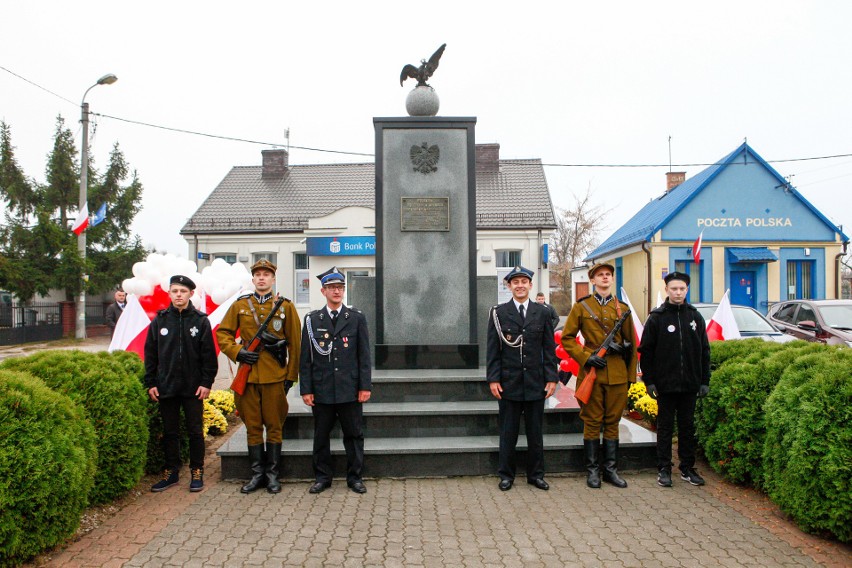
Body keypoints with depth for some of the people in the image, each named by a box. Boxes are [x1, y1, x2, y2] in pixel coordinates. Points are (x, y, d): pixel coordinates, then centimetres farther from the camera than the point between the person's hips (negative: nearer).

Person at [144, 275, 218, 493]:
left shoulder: (201, 321, -1)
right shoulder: (160, 321, 4)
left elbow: (209, 355, -1)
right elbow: (150, 354, 7)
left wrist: (206, 382, -7)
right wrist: (150, 383, 2)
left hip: (193, 388, -2)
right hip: (166, 387, 2)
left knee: (195, 431, 6)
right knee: (170, 432, 12)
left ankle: (197, 471, 18)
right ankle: (170, 471, 24)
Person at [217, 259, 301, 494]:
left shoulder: (285, 306, 2)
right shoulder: (240, 305, 7)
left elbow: (294, 344, 3)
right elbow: (222, 333, 11)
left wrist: (291, 375, 0)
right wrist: (237, 352, -7)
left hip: (275, 376, -2)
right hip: (248, 376, 2)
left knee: (274, 426, 6)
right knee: (253, 426, 9)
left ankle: (272, 474, 17)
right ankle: (257, 474, 20)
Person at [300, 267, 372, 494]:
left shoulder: (357, 318, 3)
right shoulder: (312, 319, 4)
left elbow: (364, 356, 2)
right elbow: (305, 358, 4)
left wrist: (365, 386, -4)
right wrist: (306, 389, -1)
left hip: (350, 390, 0)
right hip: (321, 390, 1)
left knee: (354, 434, 7)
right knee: (321, 435, 10)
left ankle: (354, 476, 21)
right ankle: (322, 477, 24)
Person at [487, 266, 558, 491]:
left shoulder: (542, 312, 5)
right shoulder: (498, 313, 1)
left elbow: (549, 348, 6)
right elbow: (493, 349, 0)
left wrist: (551, 378, 0)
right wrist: (493, 379, -6)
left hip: (536, 383, 1)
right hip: (509, 382, -1)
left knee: (535, 432, 10)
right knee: (508, 432, 7)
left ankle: (536, 474, 24)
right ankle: (506, 475, 20)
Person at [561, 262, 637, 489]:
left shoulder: (622, 308, 9)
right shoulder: (581, 307, 2)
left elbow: (631, 344, 13)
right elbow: (566, 338, 1)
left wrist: (631, 375, 10)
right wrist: (586, 357, -11)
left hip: (617, 374, 3)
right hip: (591, 372, -2)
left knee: (612, 421, 9)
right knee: (592, 422, 4)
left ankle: (610, 469, 20)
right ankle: (592, 470, 15)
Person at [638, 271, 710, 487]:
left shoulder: (695, 317, 7)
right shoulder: (656, 318, -2)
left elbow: (704, 351, 10)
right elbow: (646, 351, -3)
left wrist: (704, 380, 5)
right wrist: (649, 381, -8)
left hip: (689, 384, 3)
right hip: (665, 384, -3)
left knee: (688, 427, 11)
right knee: (665, 427, 6)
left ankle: (687, 469, 22)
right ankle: (664, 469, 14)